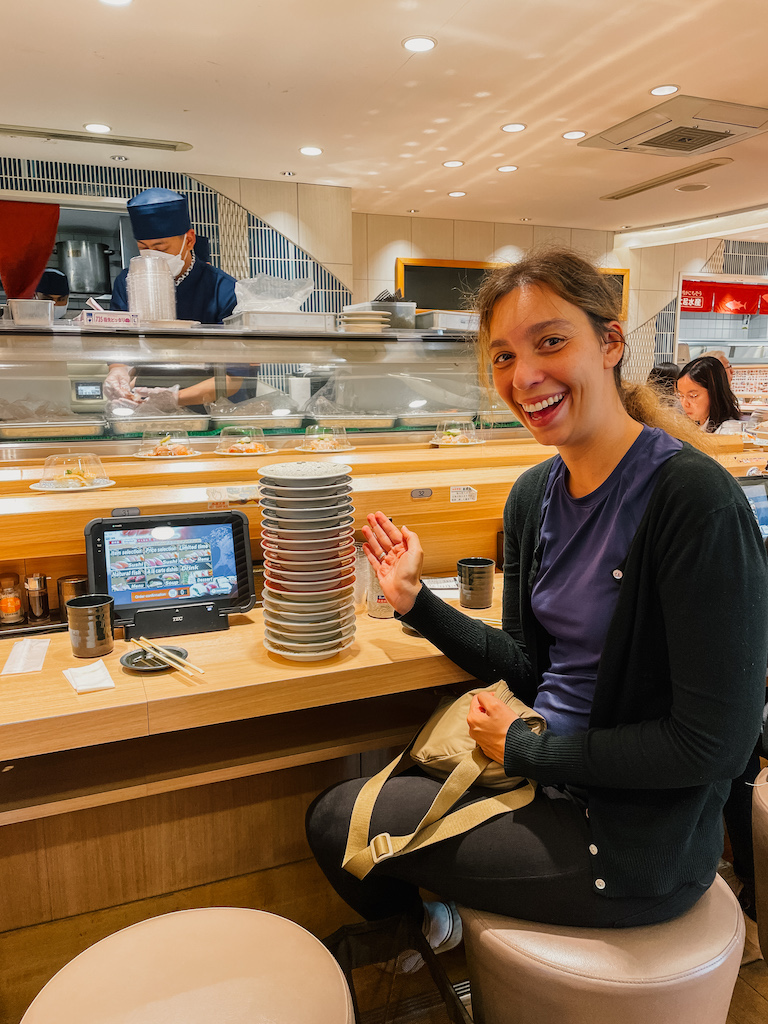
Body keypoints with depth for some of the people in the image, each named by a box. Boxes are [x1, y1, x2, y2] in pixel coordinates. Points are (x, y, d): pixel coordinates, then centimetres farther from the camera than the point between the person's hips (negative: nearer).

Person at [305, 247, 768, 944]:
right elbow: (532, 668, 5)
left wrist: (525, 750, -16)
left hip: (632, 841, -7)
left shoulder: (696, 499, -25)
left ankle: (430, 940, 36)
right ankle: (433, 929, 45)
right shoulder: (534, 494, -1)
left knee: (337, 821, 2)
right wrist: (416, 601, -4)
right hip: (547, 780, 7)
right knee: (354, 793, 17)